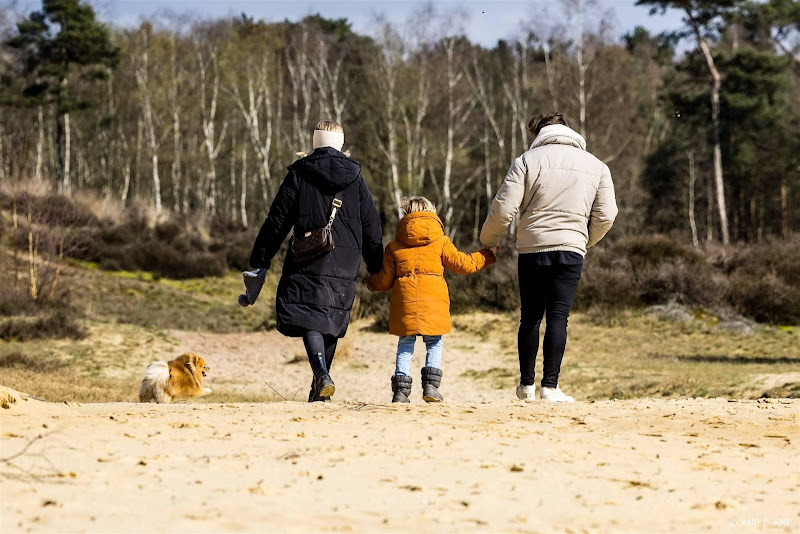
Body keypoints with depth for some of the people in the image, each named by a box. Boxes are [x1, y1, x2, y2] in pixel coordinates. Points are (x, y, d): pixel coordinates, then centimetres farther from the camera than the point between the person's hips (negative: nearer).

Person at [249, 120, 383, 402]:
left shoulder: (299, 173, 0)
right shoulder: (355, 177, 7)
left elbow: (278, 220, 0)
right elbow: (372, 226, 11)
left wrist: (259, 260, 7)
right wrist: (376, 268, 20)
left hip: (308, 262, -3)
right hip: (345, 265, 3)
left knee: (310, 319, -4)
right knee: (332, 322, 13)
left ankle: (322, 375, -26)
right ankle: (319, 388, 18)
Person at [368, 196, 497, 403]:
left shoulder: (394, 246, 11)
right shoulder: (441, 241, 7)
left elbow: (385, 281, 13)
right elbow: (463, 264, 11)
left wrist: (372, 283, 36)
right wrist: (487, 256, 25)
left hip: (405, 301, 1)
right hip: (433, 302, -1)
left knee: (405, 345, 8)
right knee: (434, 343, 10)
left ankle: (400, 389, 1)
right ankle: (430, 385, -3)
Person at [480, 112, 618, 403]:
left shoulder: (527, 161, 2)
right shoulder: (597, 166, 10)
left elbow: (503, 208, -5)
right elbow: (606, 216, 4)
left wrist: (488, 240, 11)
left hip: (531, 248, 0)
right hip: (570, 250, 0)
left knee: (530, 317, 11)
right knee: (558, 317, -2)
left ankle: (526, 384, 18)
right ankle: (550, 385, -10)